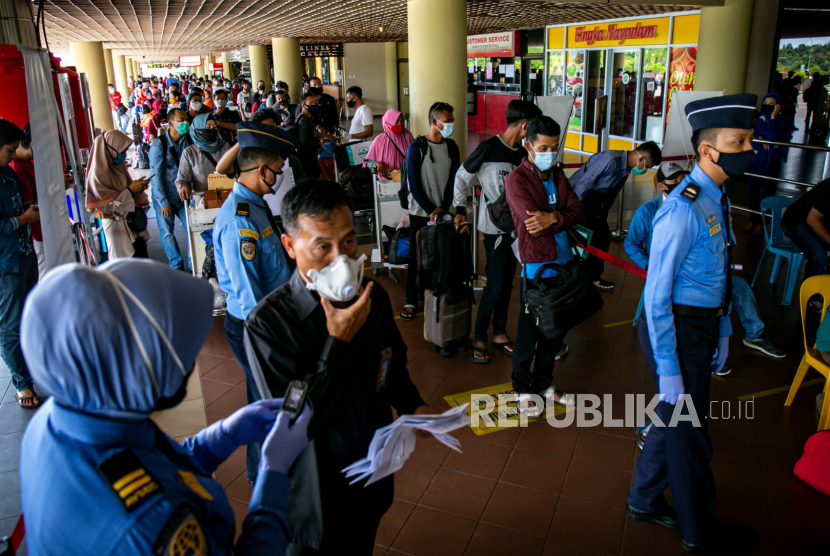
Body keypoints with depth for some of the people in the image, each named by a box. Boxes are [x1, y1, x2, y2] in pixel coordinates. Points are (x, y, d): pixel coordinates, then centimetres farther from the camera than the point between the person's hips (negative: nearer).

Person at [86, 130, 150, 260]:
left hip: (131, 219, 7)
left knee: (142, 256, 9)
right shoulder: (99, 173, -17)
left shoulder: (118, 166, 5)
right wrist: (130, 190, -17)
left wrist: (138, 186, -3)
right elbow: (105, 202, -18)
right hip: (115, 223, -7)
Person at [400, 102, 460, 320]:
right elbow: (414, 185, -10)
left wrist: (442, 208, -8)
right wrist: (430, 211, -13)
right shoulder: (416, 148, -9)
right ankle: (411, 300, 11)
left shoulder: (451, 147, 5)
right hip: (420, 213, -4)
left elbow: (454, 180, 4)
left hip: (442, 212, 4)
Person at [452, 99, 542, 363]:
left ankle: (499, 332, 27)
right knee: (495, 285, -5)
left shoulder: (522, 153, 7)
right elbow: (462, 177, -3)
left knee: (507, 282, 13)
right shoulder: (488, 148, -11)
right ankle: (480, 338, 10)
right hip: (494, 226, -6)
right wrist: (460, 209, -4)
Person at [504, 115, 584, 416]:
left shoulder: (557, 174, 10)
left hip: (563, 262, 7)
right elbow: (535, 225, -23)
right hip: (536, 265, -7)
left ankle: (543, 383, 35)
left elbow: (578, 209, -2)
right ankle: (522, 389, 25)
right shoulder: (516, 180, -11)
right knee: (529, 331, 6)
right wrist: (564, 218, -10)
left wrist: (553, 217, -21)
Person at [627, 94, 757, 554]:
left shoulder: (716, 198, 6)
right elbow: (656, 296, -23)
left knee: (675, 417, 22)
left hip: (703, 326, 9)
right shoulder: (683, 210, -24)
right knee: (689, 432, 10)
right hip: (678, 332, -9)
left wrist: (723, 329, 17)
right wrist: (668, 369, -21)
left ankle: (644, 501, 44)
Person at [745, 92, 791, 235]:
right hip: (755, 160, 4)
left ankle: (762, 223, 11)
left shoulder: (782, 121, -4)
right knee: (752, 191, 7)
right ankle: (753, 220, 19)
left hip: (770, 163, -4)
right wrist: (761, 138, -18)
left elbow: (772, 136, -19)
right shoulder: (759, 119, 8)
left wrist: (773, 117, -15)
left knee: (766, 193, 1)